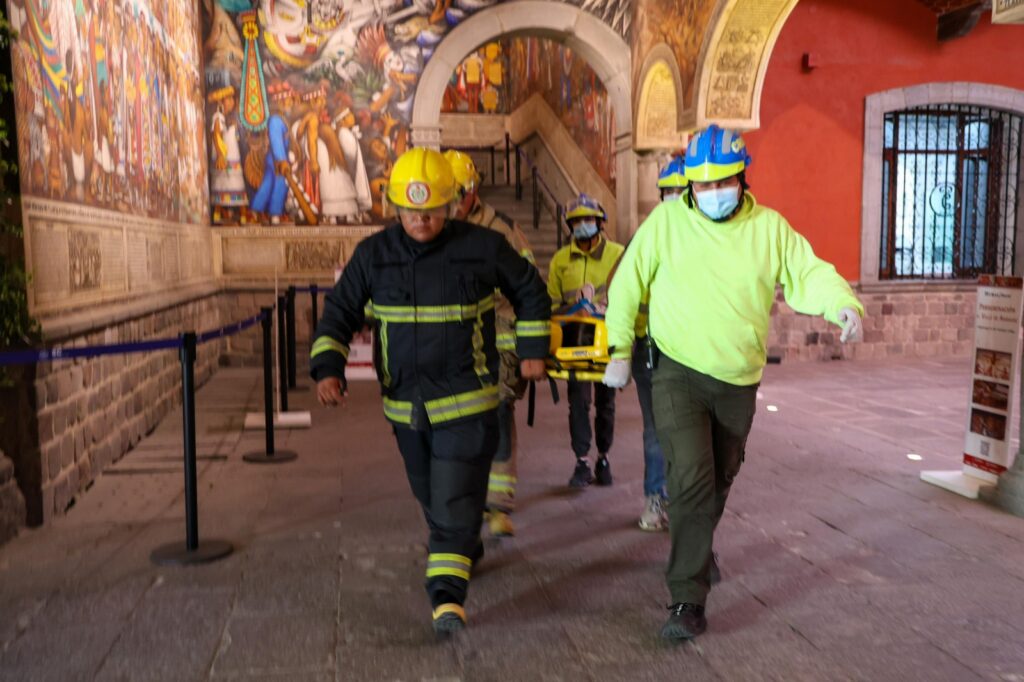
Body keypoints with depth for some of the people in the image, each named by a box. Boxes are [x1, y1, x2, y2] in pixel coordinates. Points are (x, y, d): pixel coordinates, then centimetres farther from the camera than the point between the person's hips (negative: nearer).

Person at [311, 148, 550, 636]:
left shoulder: (482, 247, -8)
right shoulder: (373, 254, -3)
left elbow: (529, 290, 6)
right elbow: (339, 312, 0)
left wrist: (532, 350, 6)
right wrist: (327, 369, -15)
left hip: (466, 398, -4)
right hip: (404, 400, 4)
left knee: (456, 496, -9)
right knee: (429, 493, 20)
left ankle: (447, 594, -4)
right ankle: (466, 551, 45)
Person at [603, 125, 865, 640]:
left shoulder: (769, 227, 0)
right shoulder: (667, 221, -7)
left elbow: (810, 274, -1)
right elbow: (628, 284, 0)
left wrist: (843, 304, -23)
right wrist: (619, 351, 0)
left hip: (739, 383, 4)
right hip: (679, 375, -3)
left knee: (719, 480, 20)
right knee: (691, 479, -16)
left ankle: (697, 551, 49)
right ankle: (688, 600, -6)